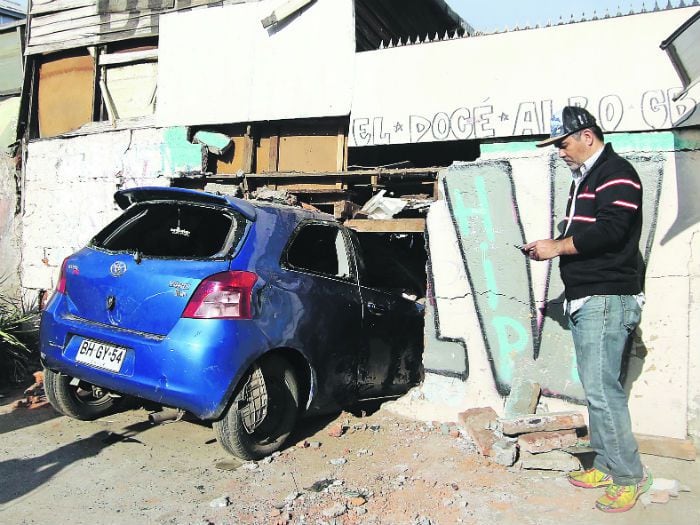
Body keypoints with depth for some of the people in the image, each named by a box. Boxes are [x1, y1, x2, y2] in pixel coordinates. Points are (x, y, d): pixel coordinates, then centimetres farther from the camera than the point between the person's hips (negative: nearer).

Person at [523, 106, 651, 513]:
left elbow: (611, 230, -22)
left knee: (601, 389, -9)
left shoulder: (616, 173, -9)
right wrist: (550, 248, 8)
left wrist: (558, 246, -14)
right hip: (586, 299, 10)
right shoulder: (585, 178, 21)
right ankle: (607, 466, 23)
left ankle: (630, 475, 4)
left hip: (607, 299, -10)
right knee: (599, 388, 13)